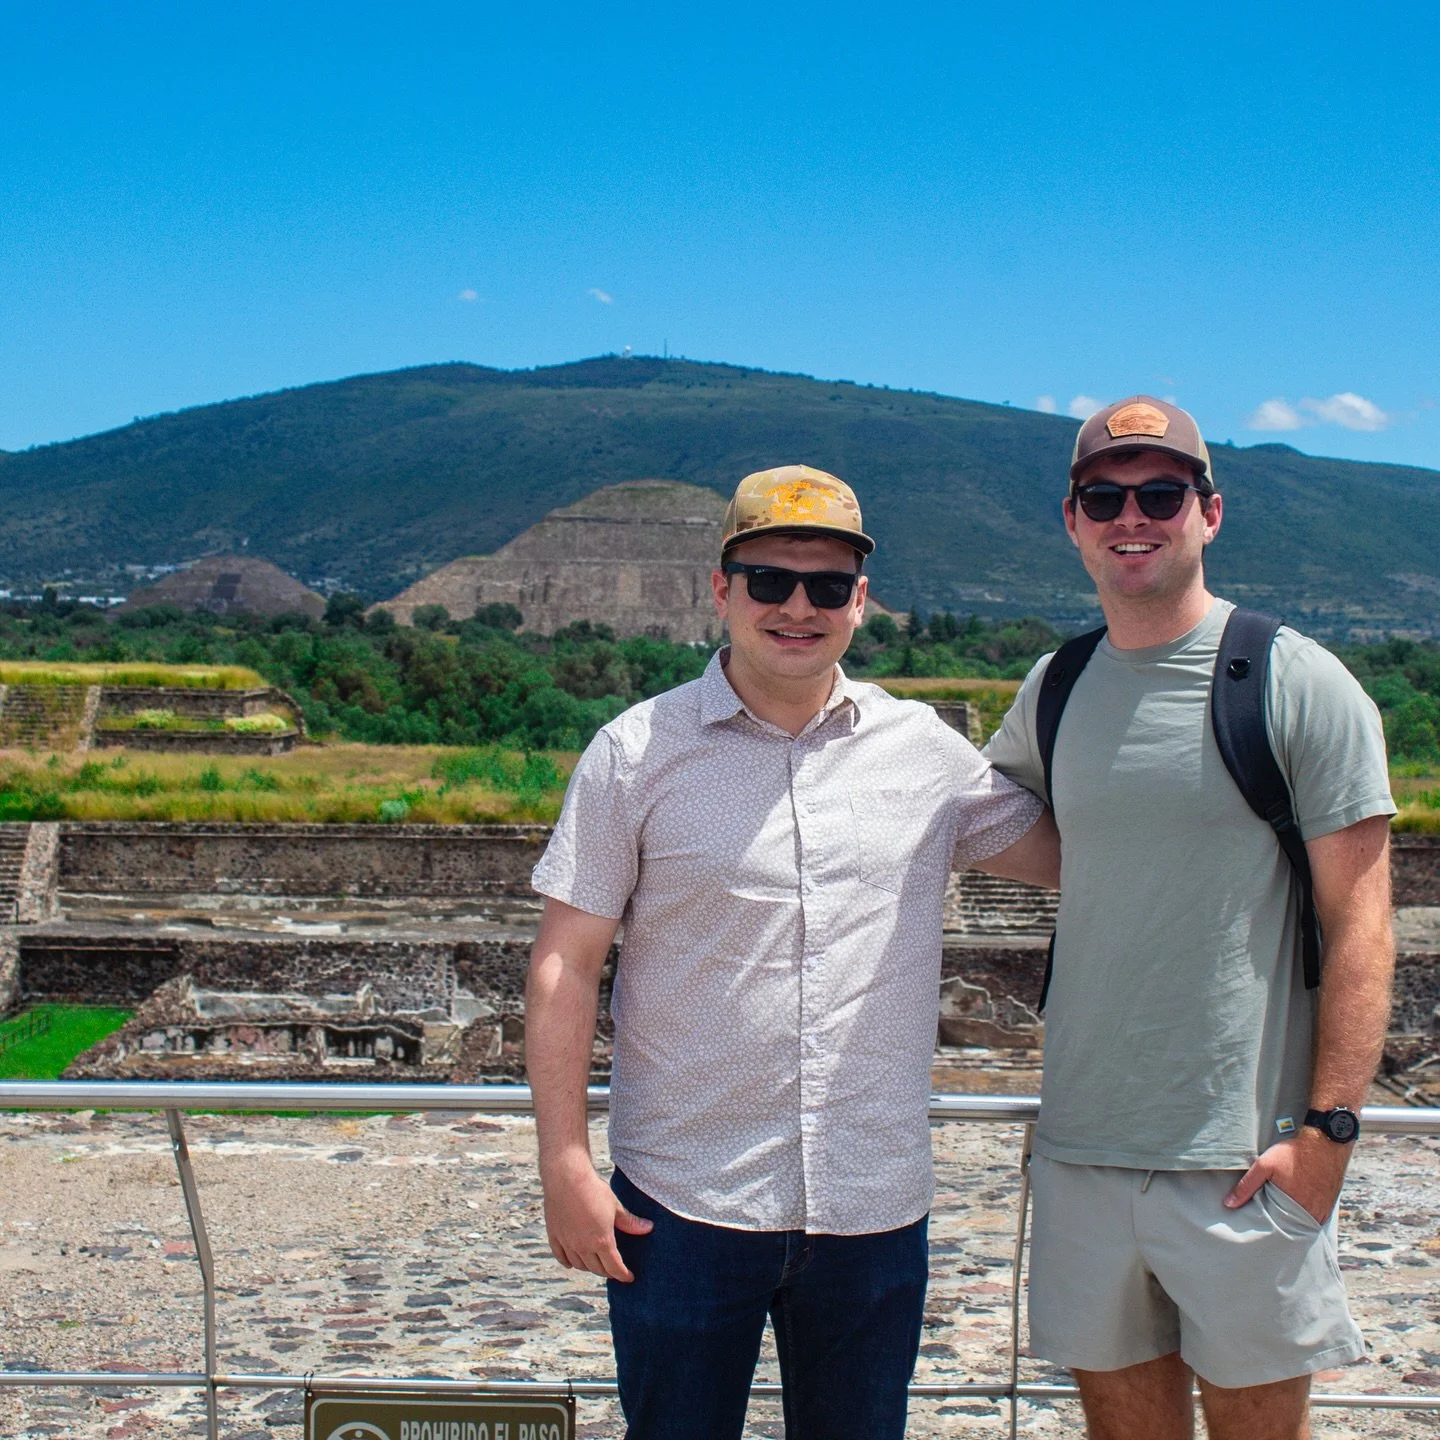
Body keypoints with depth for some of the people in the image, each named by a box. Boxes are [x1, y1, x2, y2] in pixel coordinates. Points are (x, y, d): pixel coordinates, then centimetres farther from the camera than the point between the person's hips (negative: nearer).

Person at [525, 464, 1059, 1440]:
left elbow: (1072, 854, 15)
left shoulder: (926, 751, 3)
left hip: (876, 1210, 2)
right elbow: (566, 967, -4)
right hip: (681, 1206, -2)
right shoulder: (638, 753, -3)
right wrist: (566, 1166, -7)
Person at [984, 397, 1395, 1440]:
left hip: (1245, 1156, -4)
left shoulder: (1297, 683, -6)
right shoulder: (1056, 689, 8)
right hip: (1081, 1146, 4)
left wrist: (1329, 1126, -14)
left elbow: (1359, 924, -8)